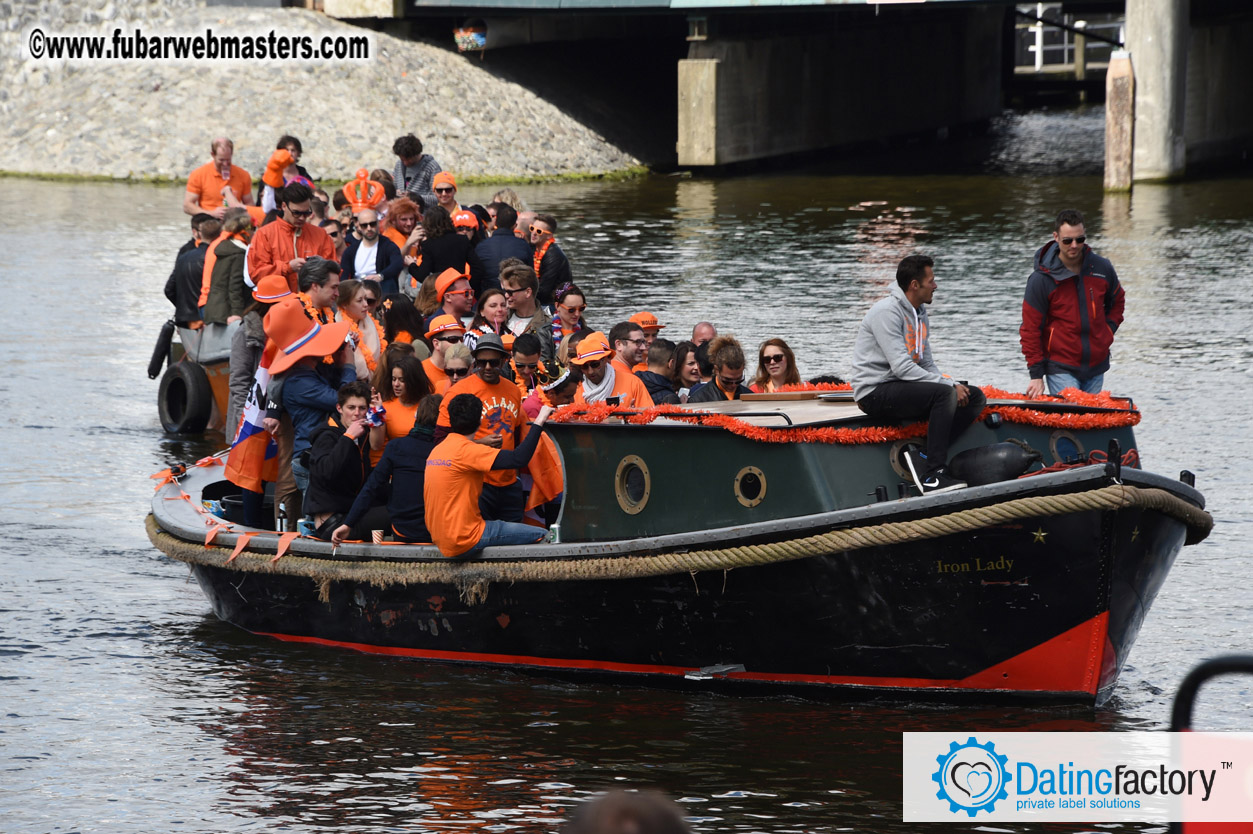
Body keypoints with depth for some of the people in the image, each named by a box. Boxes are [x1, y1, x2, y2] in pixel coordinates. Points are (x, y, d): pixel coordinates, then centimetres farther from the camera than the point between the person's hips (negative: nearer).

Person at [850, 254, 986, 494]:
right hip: (875, 392, -10)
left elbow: (927, 366, 17)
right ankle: (933, 475, -31)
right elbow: (902, 367, -22)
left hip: (901, 388, 10)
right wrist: (948, 384, -20)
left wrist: (954, 384, -3)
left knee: (975, 397, 0)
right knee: (944, 394, -30)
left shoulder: (920, 314, 16)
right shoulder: (887, 312, -15)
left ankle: (925, 457, -14)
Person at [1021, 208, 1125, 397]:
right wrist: (1036, 375, -9)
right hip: (1060, 370, -4)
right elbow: (1030, 330, -6)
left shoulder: (1102, 268, 2)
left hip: (1096, 367, 4)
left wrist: (1108, 331, 6)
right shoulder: (1041, 280, -9)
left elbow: (1117, 301, 23)